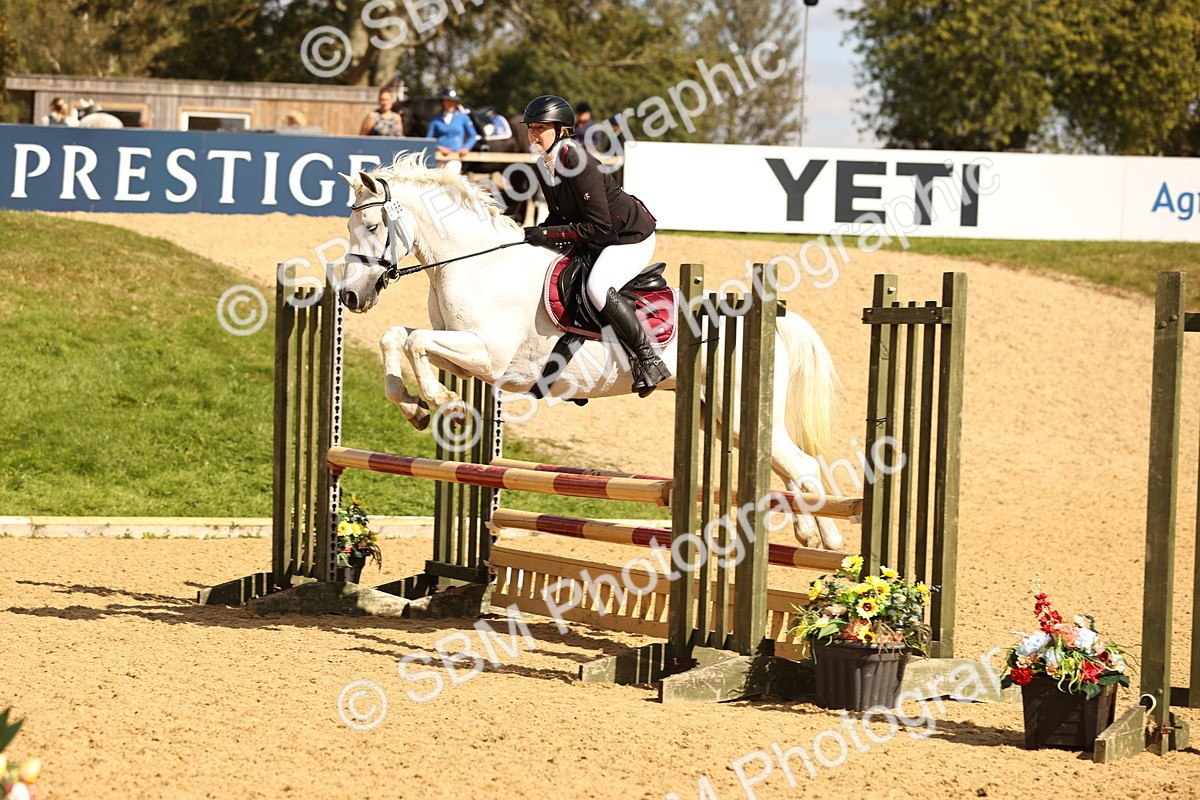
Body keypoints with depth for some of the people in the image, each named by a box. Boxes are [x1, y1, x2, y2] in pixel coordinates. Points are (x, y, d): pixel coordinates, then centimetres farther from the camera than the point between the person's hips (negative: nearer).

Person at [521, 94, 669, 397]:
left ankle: (649, 360, -20)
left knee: (598, 288, -31)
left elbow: (599, 228, -29)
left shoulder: (579, 164, -28)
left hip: (633, 236, -11)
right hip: (599, 241, 11)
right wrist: (536, 233, -8)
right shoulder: (545, 166, 0)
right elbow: (561, 215, 12)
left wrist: (548, 234, -27)